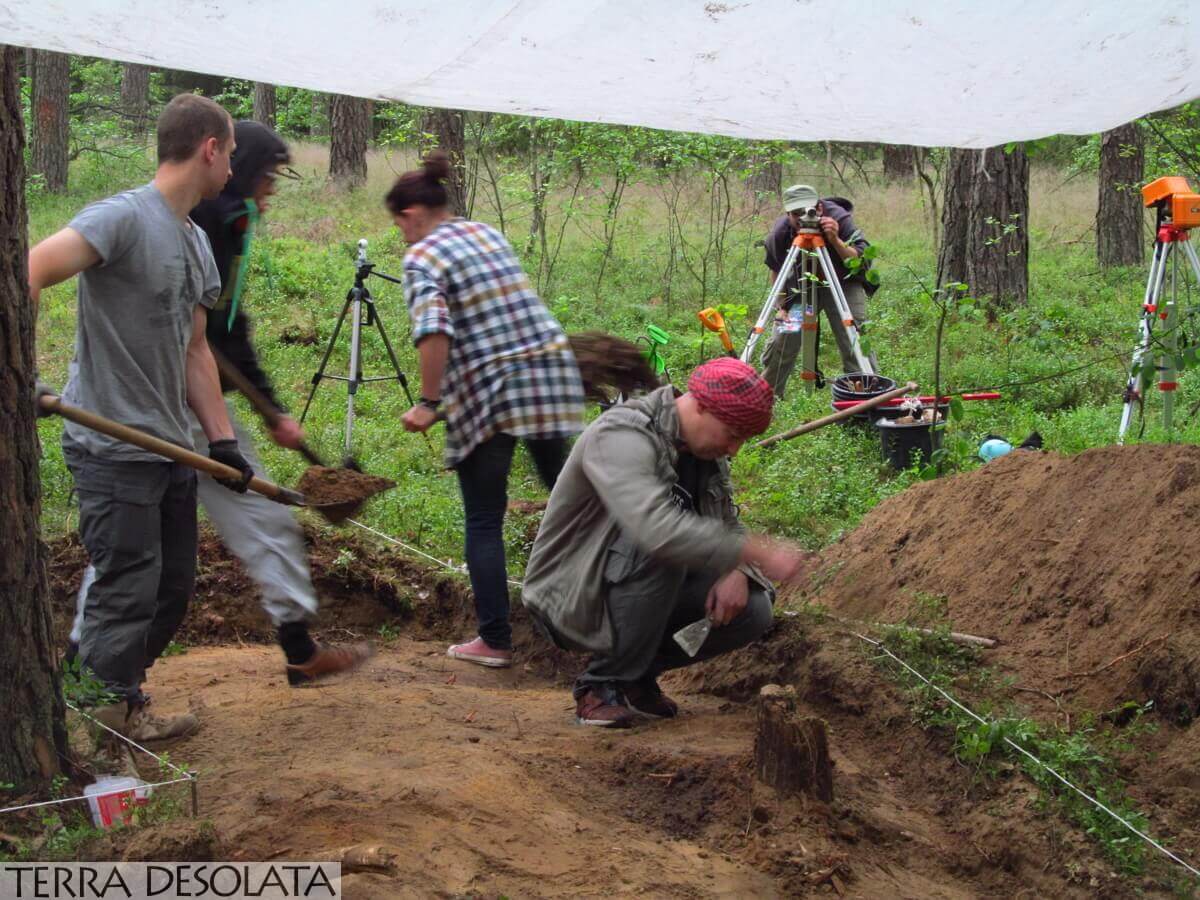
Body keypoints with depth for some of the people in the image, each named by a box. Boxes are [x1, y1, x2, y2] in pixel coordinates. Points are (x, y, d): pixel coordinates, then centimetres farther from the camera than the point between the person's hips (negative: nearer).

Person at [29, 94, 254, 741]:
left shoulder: (197, 243, 15)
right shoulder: (124, 218, -15)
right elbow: (32, 272, -28)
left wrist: (222, 440, 14)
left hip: (171, 448, 9)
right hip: (114, 450, -9)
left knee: (173, 587, 14)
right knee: (128, 588, -1)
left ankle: (121, 694, 28)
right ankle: (114, 709, 14)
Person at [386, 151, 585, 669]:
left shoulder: (421, 258, -7)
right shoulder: (488, 234, 16)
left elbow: (434, 331, -22)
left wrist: (429, 403, -17)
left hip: (487, 393, -6)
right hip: (550, 373, 6)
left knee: (483, 522, 4)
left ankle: (495, 640, 4)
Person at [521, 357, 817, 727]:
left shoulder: (705, 450, 2)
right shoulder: (622, 438, -27)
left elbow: (727, 524, 11)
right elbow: (656, 529, -43)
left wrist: (738, 572, -13)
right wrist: (757, 552, -41)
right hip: (573, 597, -8)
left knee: (752, 610, -11)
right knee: (662, 551, -36)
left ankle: (638, 672, 8)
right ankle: (604, 684, -18)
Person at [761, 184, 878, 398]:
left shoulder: (840, 219, -27)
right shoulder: (780, 231, -20)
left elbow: (862, 262, -31)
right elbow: (776, 271, -1)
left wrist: (835, 241, -44)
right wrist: (782, 306, -7)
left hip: (841, 284, -2)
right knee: (780, 344, -1)